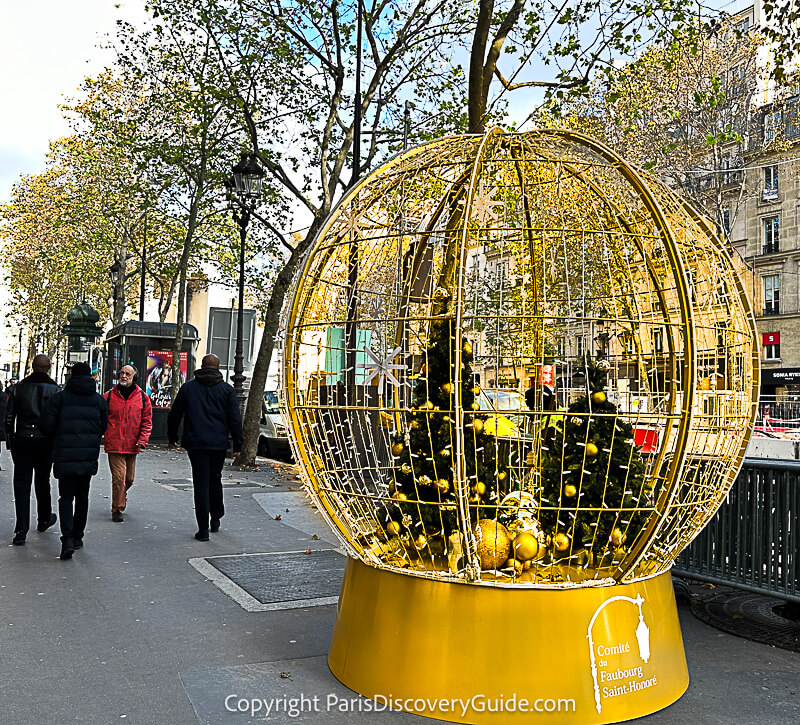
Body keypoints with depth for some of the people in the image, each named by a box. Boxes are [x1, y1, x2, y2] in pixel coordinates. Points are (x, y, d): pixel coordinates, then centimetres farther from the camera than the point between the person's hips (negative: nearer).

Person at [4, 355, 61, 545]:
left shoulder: (18, 388, 1)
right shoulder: (55, 390, -5)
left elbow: (8, 418, 3)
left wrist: (10, 441, 11)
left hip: (22, 440, 1)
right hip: (45, 442, 0)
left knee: (21, 483, 1)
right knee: (42, 481, 16)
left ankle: (21, 530, -6)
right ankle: (44, 520, 33)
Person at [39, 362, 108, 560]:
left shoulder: (60, 398, -4)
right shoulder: (99, 400, 4)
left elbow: (46, 425, -7)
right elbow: (103, 427, 6)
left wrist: (57, 438, 13)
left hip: (65, 455, -3)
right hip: (89, 456, 3)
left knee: (66, 497, 0)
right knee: (82, 497, 16)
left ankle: (68, 539, -15)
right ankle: (78, 536, 24)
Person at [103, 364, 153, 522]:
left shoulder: (142, 397, 4)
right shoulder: (109, 396, 1)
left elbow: (147, 422, 5)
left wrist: (142, 441, -6)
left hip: (132, 446, 3)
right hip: (114, 445, -3)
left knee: (129, 479, 14)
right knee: (119, 477, -9)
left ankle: (121, 496, 44)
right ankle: (117, 509, 4)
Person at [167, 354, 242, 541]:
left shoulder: (188, 387, 5)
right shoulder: (226, 389, 2)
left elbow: (174, 414, 9)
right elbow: (235, 418, -1)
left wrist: (172, 437, 21)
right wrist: (237, 445, 2)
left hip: (195, 443, -1)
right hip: (219, 444, 1)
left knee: (201, 483, 0)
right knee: (215, 479, 19)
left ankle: (203, 529, -2)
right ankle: (216, 518, 29)